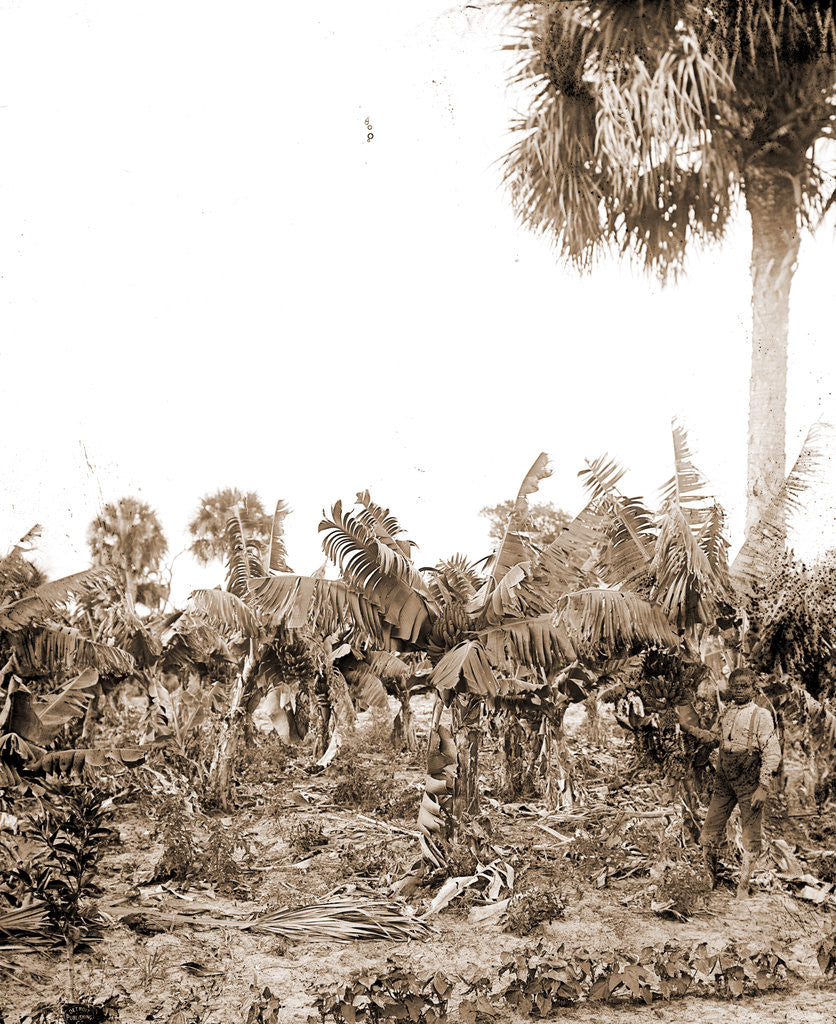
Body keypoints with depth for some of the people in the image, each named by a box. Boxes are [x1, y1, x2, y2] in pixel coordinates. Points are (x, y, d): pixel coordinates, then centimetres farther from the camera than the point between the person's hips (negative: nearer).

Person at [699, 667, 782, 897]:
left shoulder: (761, 716, -5)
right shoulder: (726, 714, 12)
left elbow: (772, 753, -9)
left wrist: (763, 787, -15)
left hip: (749, 785, -5)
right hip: (724, 783, 5)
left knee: (751, 840, 1)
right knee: (708, 836, 2)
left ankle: (742, 889, 13)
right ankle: (709, 884, 18)